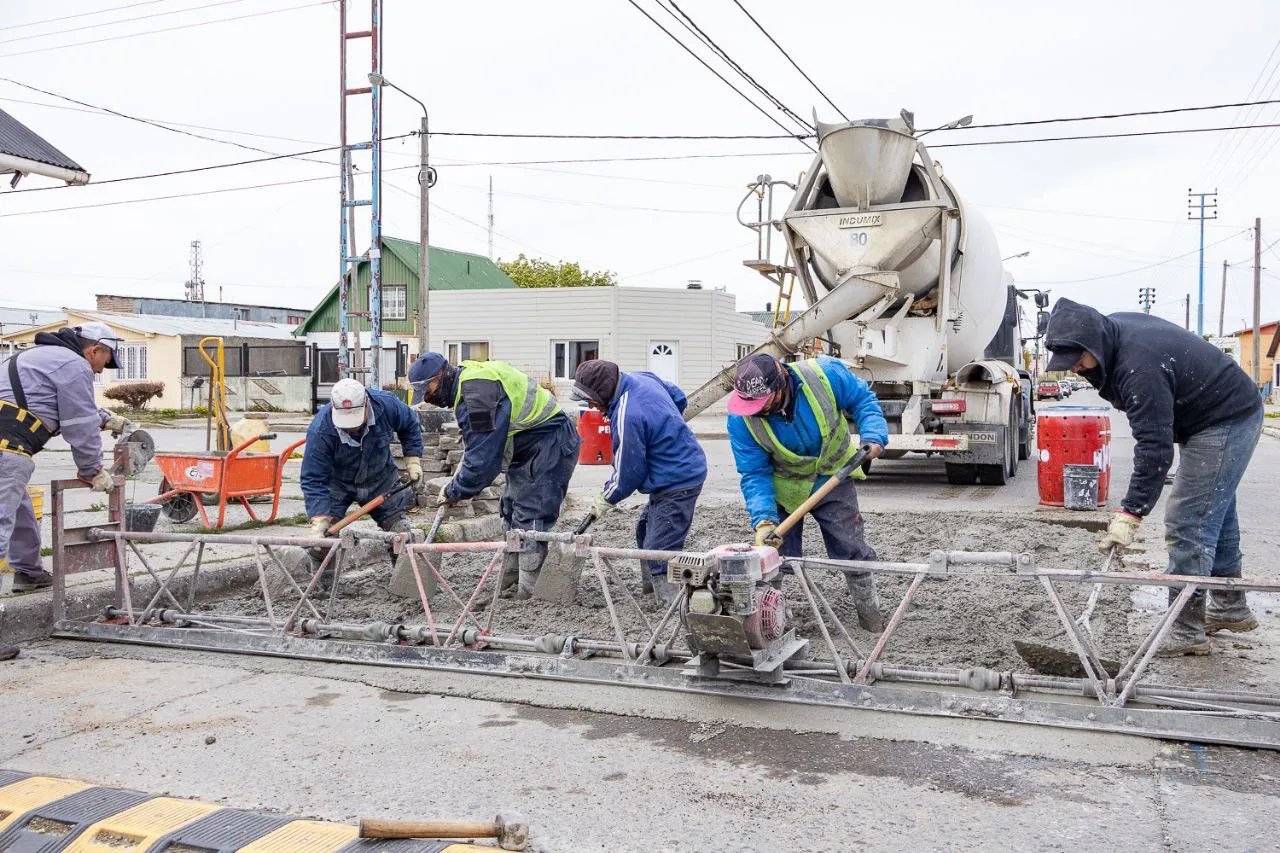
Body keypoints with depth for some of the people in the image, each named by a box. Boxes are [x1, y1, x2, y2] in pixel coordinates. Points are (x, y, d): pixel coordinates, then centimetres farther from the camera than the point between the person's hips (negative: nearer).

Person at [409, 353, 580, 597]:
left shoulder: (477, 391, -26)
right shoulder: (468, 382, 8)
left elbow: (482, 457, -25)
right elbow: (481, 445, 19)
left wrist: (453, 492, -14)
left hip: (549, 445, -11)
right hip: (529, 448, 11)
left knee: (532, 518, -11)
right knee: (512, 510, 18)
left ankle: (531, 590, -4)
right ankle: (510, 578, 28)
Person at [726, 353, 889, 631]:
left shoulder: (826, 374, -28)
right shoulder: (741, 419, -25)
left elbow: (863, 400, -10)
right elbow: (754, 474, -22)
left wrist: (873, 437, -26)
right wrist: (763, 520, -36)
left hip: (832, 480, 0)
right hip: (782, 488, 0)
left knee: (852, 550, 7)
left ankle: (869, 610, 28)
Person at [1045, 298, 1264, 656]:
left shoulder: (1139, 368, -34)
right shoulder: (1113, 328, -4)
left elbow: (1155, 448, -35)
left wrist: (1130, 515, -35)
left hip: (1227, 422, -11)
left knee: (1189, 523, -12)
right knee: (1216, 513, 20)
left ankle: (1186, 631, -6)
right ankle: (1230, 608, 35)